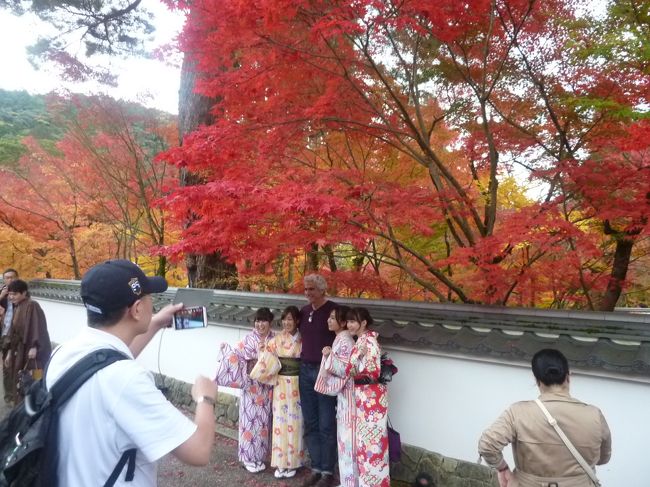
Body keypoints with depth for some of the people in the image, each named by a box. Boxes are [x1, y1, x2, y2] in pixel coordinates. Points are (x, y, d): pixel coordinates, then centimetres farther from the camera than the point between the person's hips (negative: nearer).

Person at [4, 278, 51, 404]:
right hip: (20, 351, 9)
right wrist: (10, 352, 18)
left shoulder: (32, 305, -11)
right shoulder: (17, 308, 14)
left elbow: (37, 326, -18)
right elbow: (14, 332, 18)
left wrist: (34, 347, -23)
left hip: (30, 351, -9)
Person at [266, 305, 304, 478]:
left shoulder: (303, 339, -1)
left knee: (295, 422, 6)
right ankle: (280, 462, 17)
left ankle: (292, 462, 20)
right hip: (281, 383, 1)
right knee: (280, 422, 4)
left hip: (297, 383, -1)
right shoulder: (276, 340, 1)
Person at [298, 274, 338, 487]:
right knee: (310, 424, 12)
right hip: (305, 370, 6)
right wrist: (302, 362, 12)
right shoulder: (304, 311, 10)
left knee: (326, 425, 2)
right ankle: (316, 468, 24)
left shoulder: (333, 310, -10)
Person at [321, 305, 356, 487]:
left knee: (347, 437, -1)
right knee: (344, 437, 16)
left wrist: (330, 356, -27)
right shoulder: (339, 339, 11)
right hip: (341, 393, 10)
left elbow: (346, 370, -22)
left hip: (347, 393, -10)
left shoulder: (346, 340, -18)